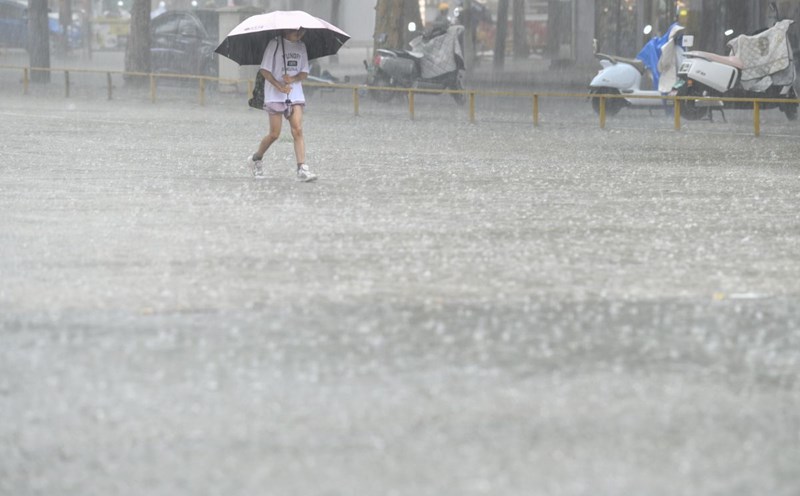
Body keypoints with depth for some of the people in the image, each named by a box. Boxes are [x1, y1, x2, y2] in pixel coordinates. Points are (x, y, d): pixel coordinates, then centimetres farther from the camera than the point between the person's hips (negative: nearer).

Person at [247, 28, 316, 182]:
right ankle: (256, 158, 25)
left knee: (297, 130, -11)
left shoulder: (301, 46, 11)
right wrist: (279, 86, -18)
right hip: (275, 95, -4)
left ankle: (302, 169, -17)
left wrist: (293, 79, -11)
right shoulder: (275, 44, -5)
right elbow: (264, 70, -7)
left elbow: (304, 72, 11)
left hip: (295, 94, 4)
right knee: (275, 134, -2)